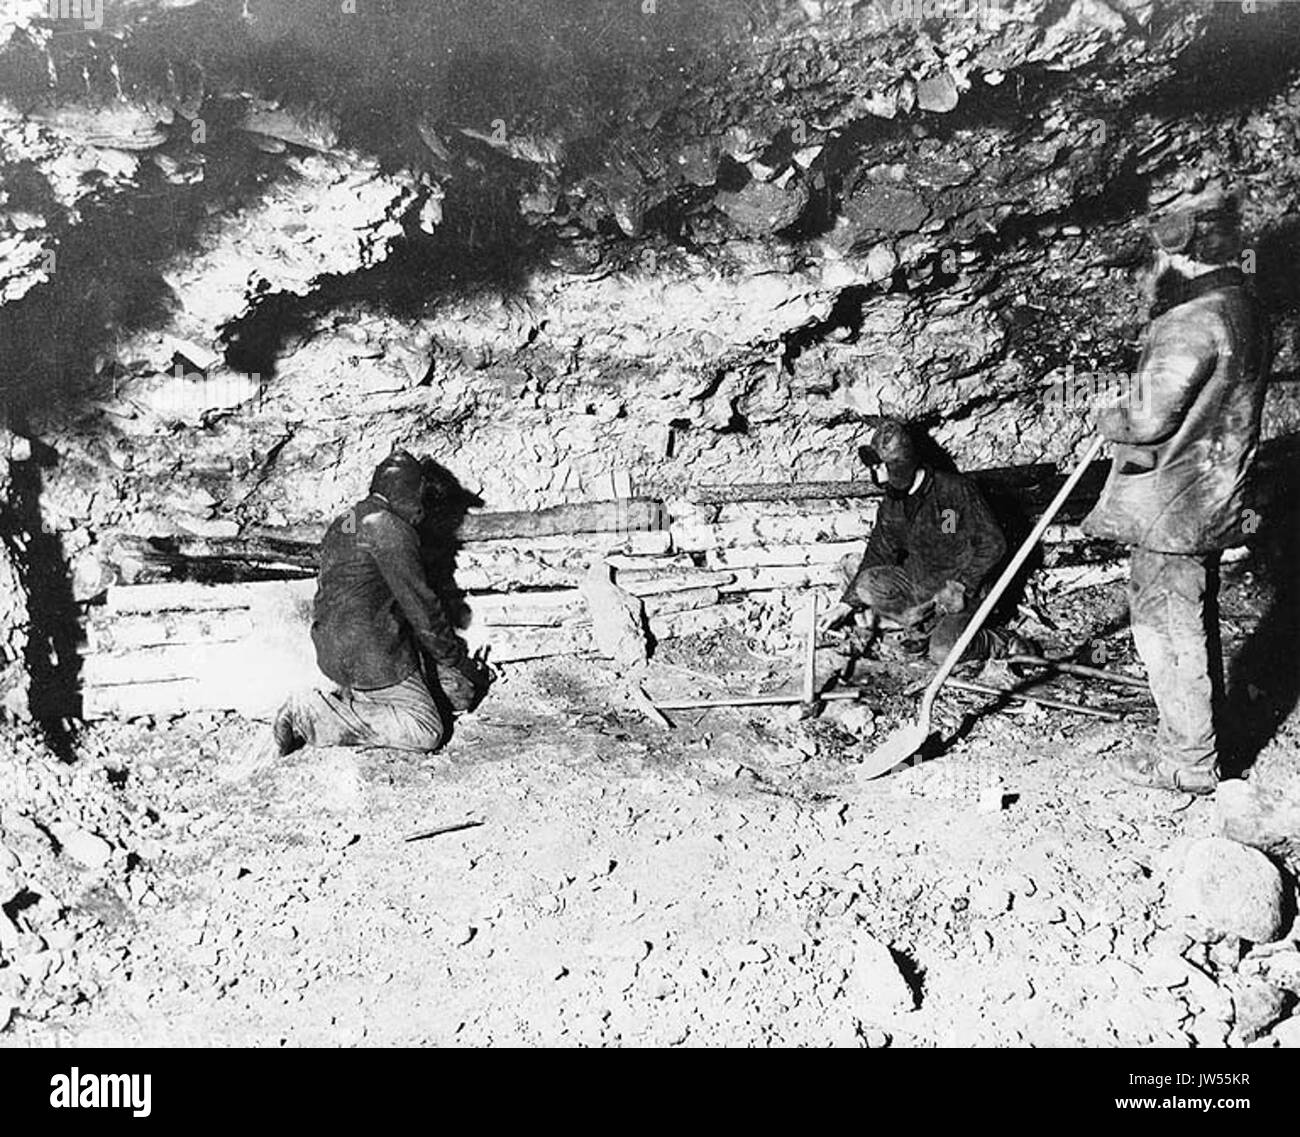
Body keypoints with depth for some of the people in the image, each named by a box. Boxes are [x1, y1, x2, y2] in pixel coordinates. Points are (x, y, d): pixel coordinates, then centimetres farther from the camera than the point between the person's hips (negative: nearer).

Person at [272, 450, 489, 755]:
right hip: (368, 653, -10)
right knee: (426, 732, -12)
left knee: (460, 693, 9)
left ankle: (356, 697, 8)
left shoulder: (343, 524, 18)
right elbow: (419, 604, -13)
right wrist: (457, 658, -1)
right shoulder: (388, 527, -14)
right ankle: (311, 715, -9)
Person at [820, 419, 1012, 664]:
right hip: (918, 583, 5)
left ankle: (994, 644, 5)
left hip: (963, 590, -5)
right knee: (867, 584, -20)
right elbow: (879, 553, 8)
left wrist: (961, 585, -22)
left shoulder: (956, 490, -19)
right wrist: (849, 602, 3)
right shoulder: (892, 502, 0)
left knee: (943, 652, -26)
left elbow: (993, 544, -15)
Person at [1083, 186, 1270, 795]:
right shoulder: (1243, 309, 11)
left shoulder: (1193, 321, -21)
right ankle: (1194, 737, 33)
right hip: (1212, 500, 10)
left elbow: (1150, 418, -22)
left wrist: (1108, 417, -2)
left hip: (1171, 507, -10)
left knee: (1166, 627, 1)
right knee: (1192, 625, 20)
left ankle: (1189, 762, 11)